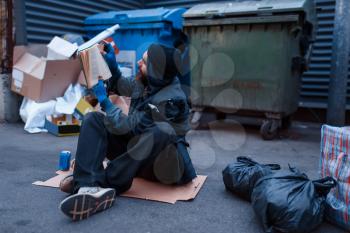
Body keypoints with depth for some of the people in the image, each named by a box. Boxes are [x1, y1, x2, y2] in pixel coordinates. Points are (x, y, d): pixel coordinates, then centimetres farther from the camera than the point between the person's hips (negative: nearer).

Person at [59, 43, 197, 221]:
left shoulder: (171, 100, -23)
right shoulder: (146, 81, -2)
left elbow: (129, 127, -22)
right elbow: (120, 86, 20)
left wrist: (104, 100, -15)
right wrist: (112, 63, 4)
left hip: (163, 161, -7)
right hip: (135, 148, 7)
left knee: (159, 131, -39)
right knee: (93, 119, -11)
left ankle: (104, 184, -32)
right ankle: (90, 189, -33)